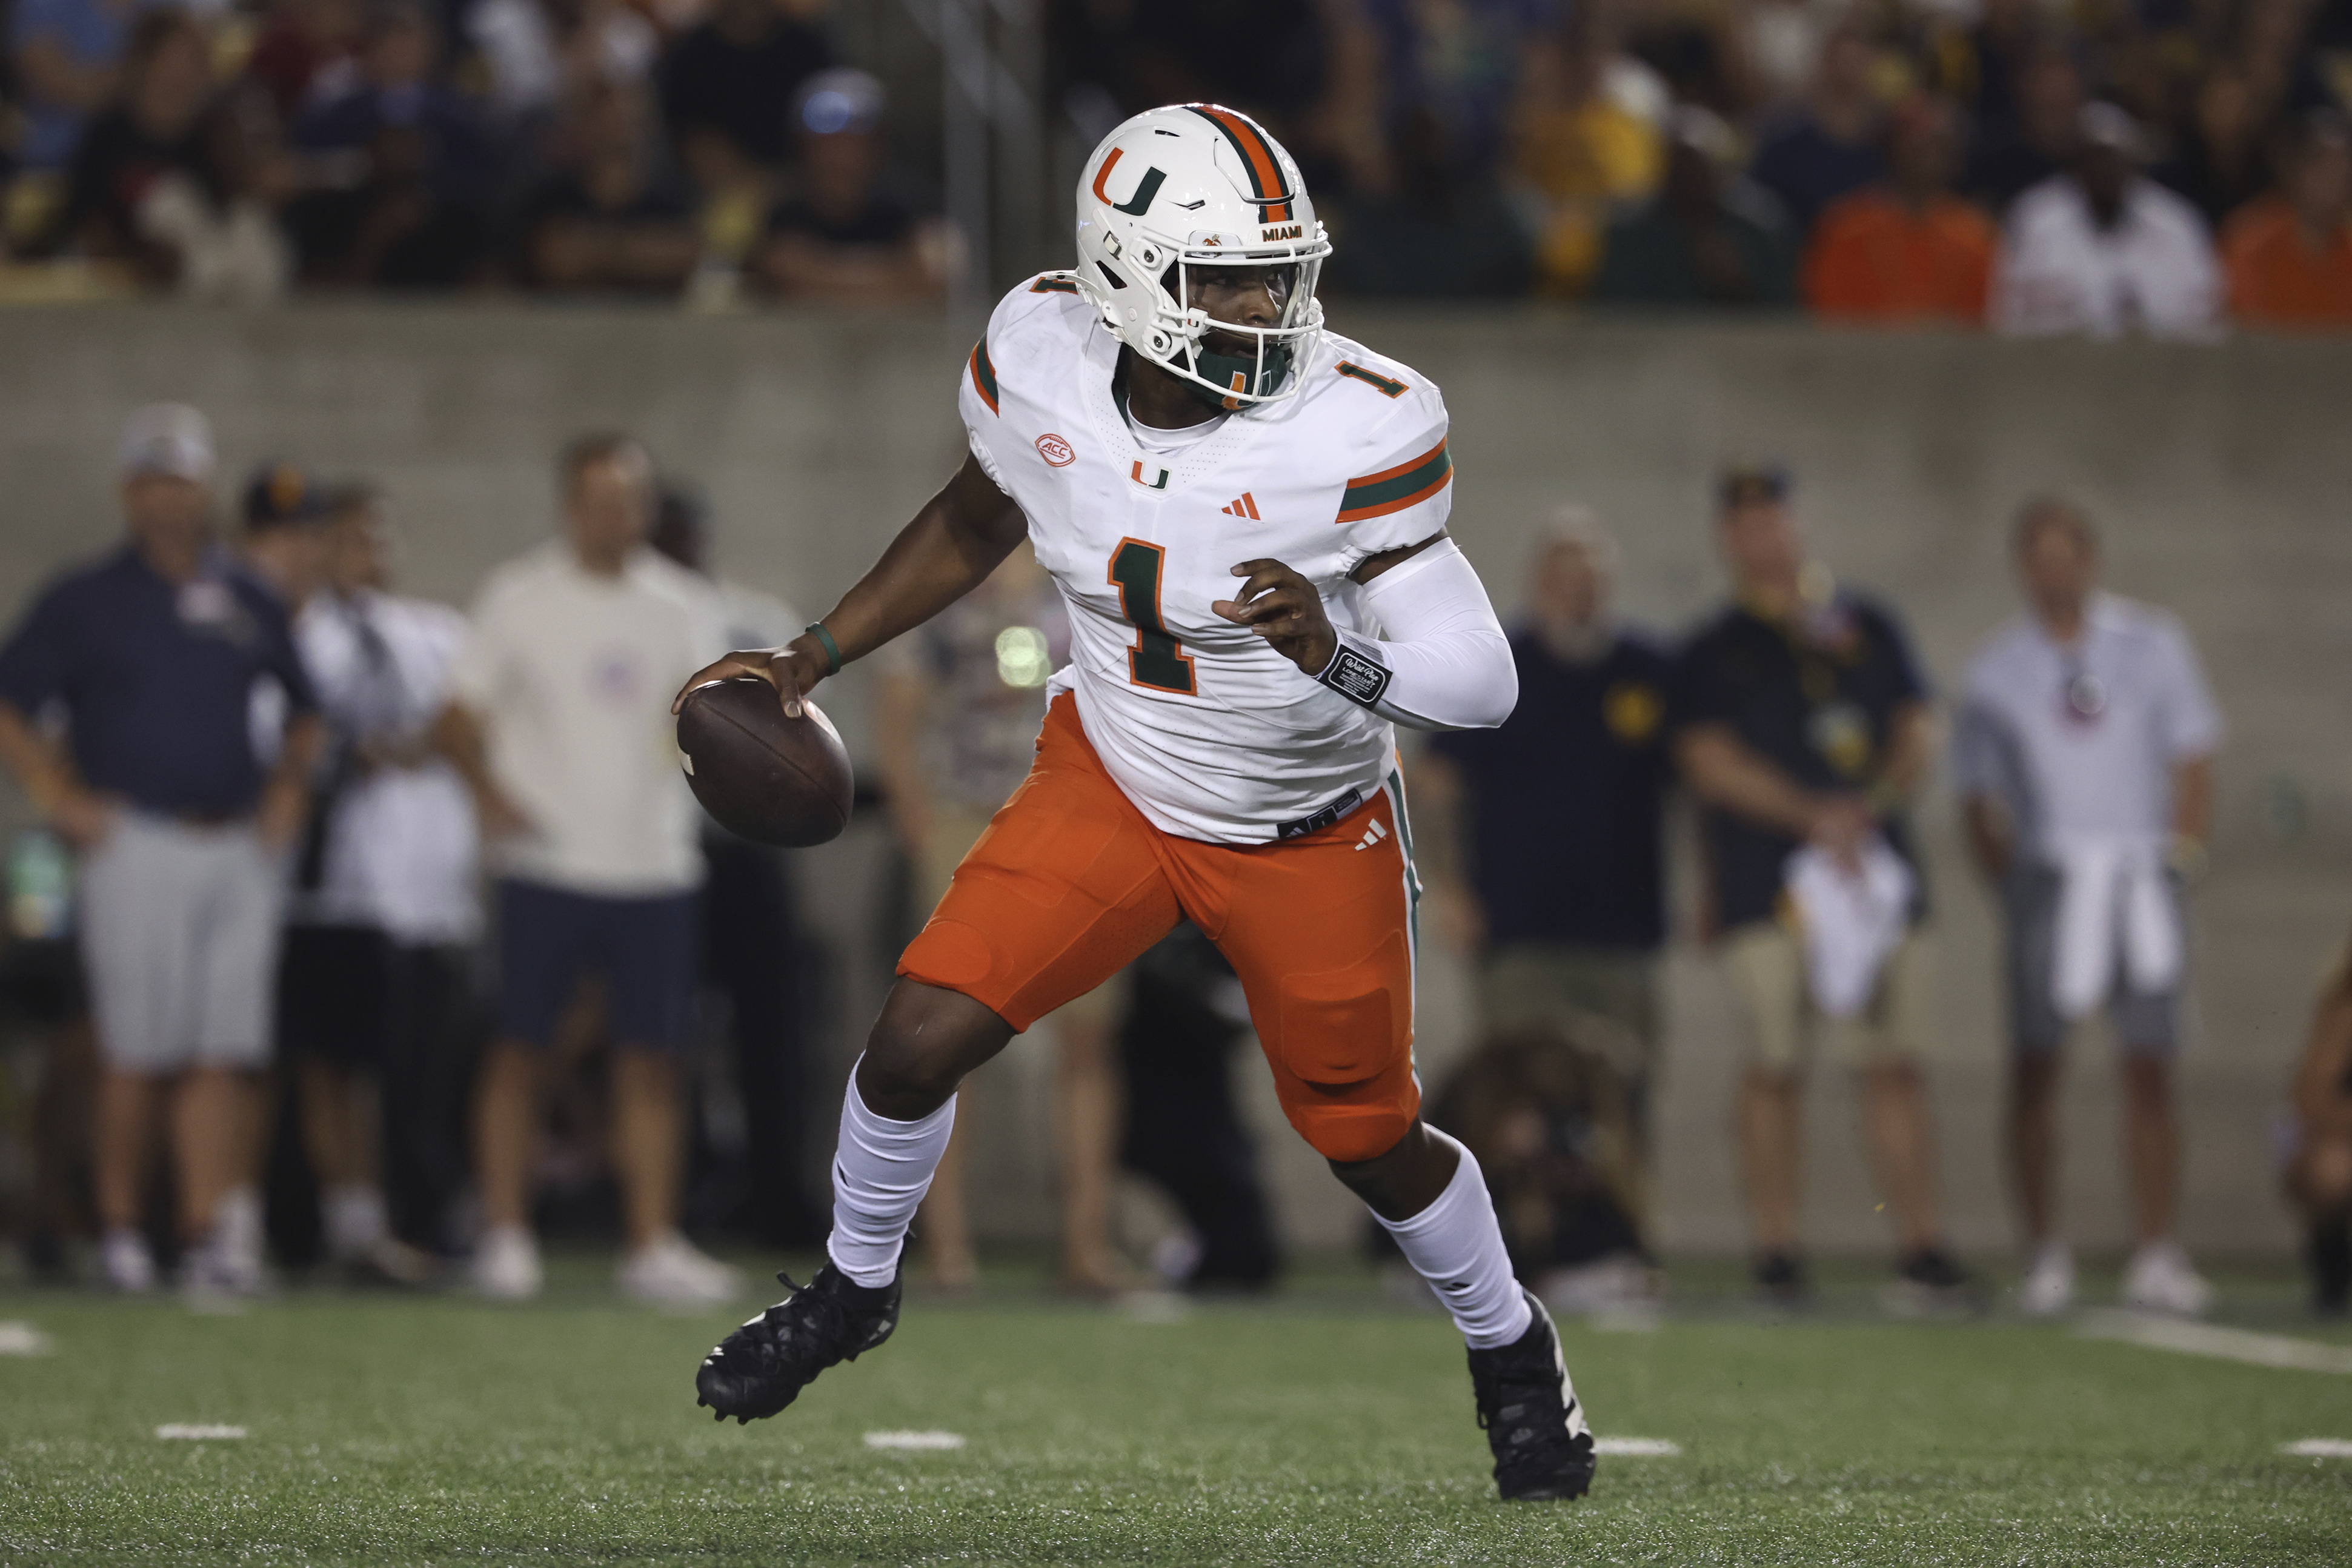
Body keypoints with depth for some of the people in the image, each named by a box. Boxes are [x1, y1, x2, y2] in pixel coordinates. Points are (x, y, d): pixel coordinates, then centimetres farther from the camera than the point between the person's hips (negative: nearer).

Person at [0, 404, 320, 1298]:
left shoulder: (250, 605, 15)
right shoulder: (86, 603, 3)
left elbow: (302, 712, 28)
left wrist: (287, 788, 13)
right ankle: (120, 1229, 5)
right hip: (138, 847, -4)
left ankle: (211, 1233, -6)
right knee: (139, 1055, -5)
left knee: (224, 1057, -3)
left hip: (240, 850, 4)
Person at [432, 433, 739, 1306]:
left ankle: (653, 1247, 4)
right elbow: (459, 717, 1)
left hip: (654, 865, 3)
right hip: (546, 862, -3)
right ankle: (504, 1237, 4)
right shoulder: (519, 598, 2)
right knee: (520, 1047, -2)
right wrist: (491, 791, -18)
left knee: (651, 1058, 1)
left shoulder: (683, 607, 10)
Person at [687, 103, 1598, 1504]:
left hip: (1310, 834, -2)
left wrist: (1334, 656, -46)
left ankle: (1512, 1350, 41)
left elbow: (1481, 682, -28)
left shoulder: (1357, 431, -30)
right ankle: (856, 1289, 24)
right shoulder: (1041, 361, -18)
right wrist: (815, 661, 6)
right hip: (1113, 786, 2)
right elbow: (977, 524, 6)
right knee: (921, 1037, -7)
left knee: (1372, 1140, 11)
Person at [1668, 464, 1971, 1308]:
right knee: (1775, 1066, -4)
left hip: (1874, 867, 2)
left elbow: (1916, 733, 13)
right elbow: (1711, 762, -3)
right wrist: (1811, 815, -15)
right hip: (1764, 883, -2)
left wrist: (1869, 808, -7)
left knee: (1894, 1065, -3)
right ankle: (1776, 1249, 2)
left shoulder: (1869, 628, 17)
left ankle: (1922, 1246, -5)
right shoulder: (1712, 652, 8)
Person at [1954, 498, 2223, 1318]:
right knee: (2034, 1066, -3)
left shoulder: (2153, 645, 8)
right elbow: (1978, 797, 7)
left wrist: (2182, 854, 1)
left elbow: (2193, 765, 11)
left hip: (2141, 873, 1)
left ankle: (2155, 1257, 3)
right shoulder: (1995, 668, 5)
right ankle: (2045, 1256, 2)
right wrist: (2014, 888, -4)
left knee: (2150, 1067, 0)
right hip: (2046, 873, -1)